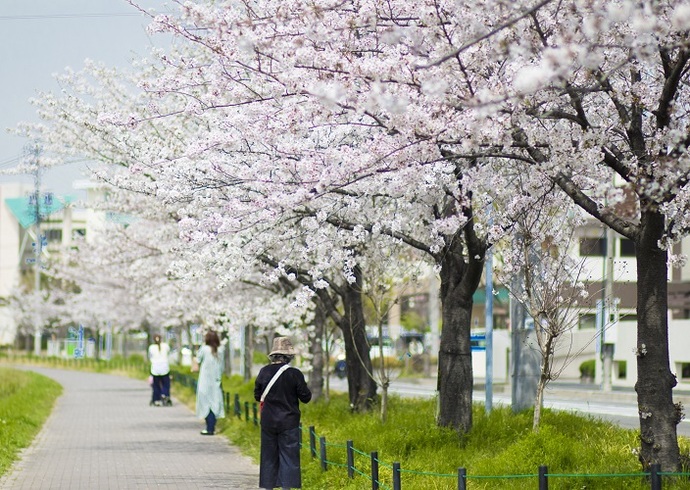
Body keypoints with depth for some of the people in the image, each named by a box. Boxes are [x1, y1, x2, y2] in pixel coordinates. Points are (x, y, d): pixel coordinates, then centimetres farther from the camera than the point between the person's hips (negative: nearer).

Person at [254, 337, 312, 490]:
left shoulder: (264, 372, -4)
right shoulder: (294, 374, -12)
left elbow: (257, 396, 6)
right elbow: (306, 397, -6)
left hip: (268, 422, 3)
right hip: (288, 423, -3)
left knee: (269, 457, 11)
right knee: (289, 456, 1)